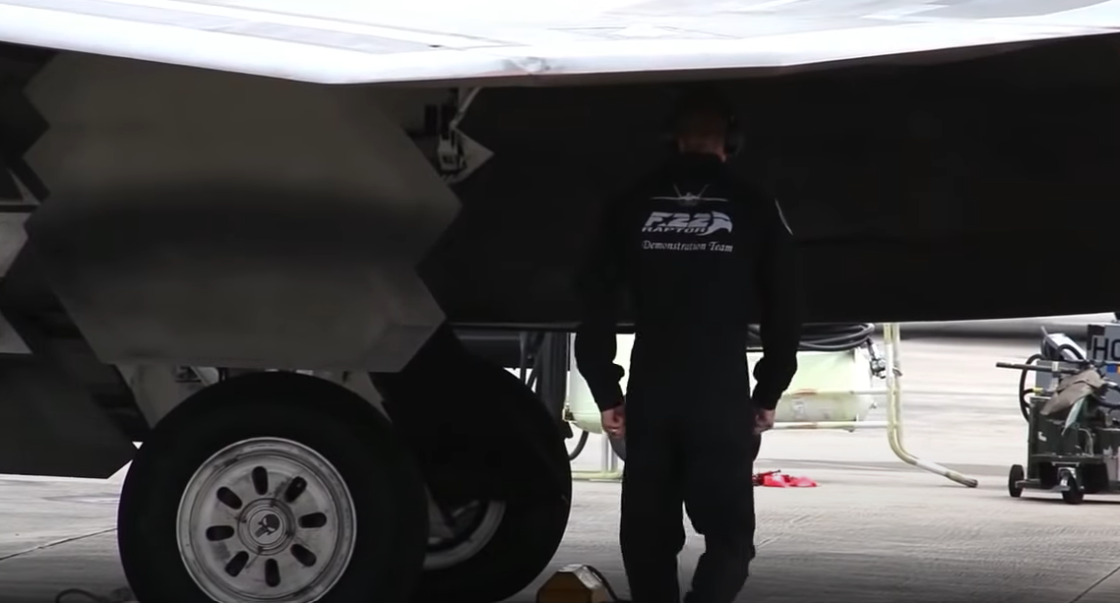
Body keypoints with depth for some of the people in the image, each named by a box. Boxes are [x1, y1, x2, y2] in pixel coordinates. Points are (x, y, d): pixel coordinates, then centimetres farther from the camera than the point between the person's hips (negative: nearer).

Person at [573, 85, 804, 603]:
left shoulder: (632, 207, 5)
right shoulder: (754, 209, 1)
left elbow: (596, 303, 3)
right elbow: (783, 309, 2)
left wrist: (606, 392, 9)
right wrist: (768, 393, 12)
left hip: (650, 393, 2)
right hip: (723, 394, -2)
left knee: (649, 532, 13)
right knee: (728, 531, 2)